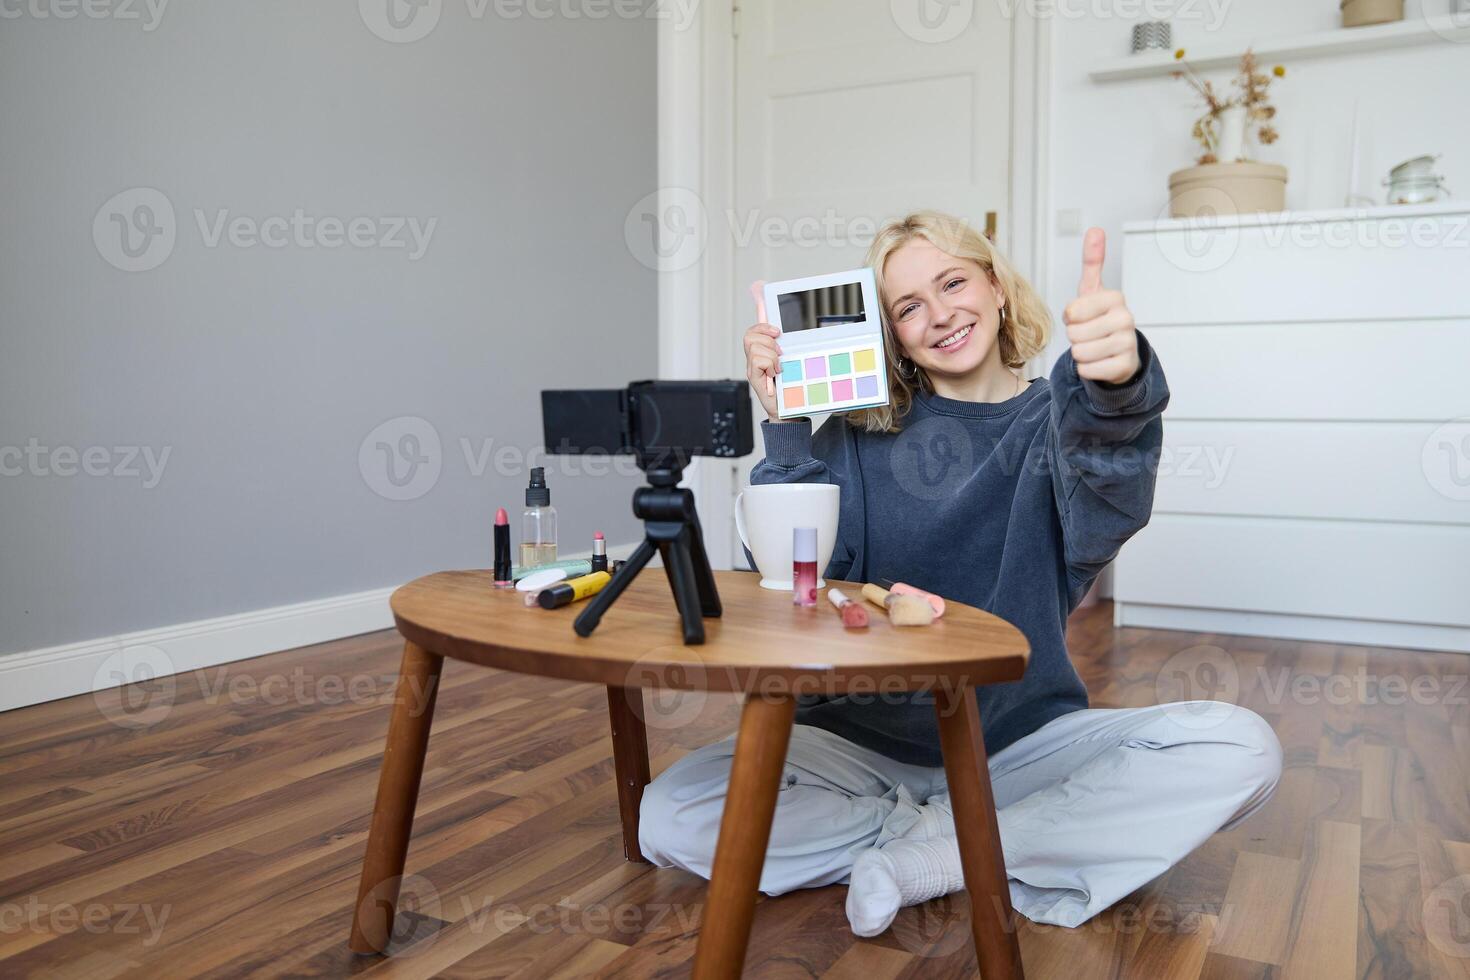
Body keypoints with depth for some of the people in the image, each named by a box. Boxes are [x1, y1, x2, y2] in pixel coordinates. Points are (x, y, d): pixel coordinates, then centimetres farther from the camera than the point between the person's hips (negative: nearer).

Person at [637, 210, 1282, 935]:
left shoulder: (1055, 420, -2)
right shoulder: (859, 436, 1)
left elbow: (1102, 517, -27)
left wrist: (1112, 391, -49)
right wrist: (785, 430, -21)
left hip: (1021, 739, 0)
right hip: (863, 737, 1)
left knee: (1241, 750, -23)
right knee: (670, 818, -21)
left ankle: (929, 854, -16)